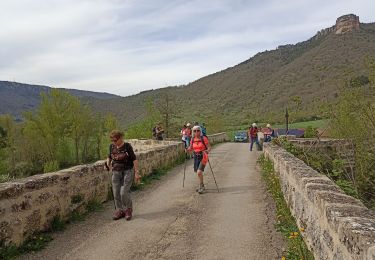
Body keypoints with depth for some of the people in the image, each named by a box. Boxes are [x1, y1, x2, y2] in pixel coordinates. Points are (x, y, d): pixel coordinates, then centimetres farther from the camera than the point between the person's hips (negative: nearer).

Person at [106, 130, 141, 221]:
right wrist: (108, 163, 3)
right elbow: (109, 157, 19)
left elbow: (134, 159, -11)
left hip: (128, 171, -5)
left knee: (124, 192, -11)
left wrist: (137, 173, -12)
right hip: (116, 172, 5)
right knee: (116, 193, 2)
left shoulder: (127, 146, -14)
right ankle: (120, 211, 20)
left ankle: (129, 209, 15)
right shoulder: (112, 146, 0)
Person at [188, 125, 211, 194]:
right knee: (198, 172, 15)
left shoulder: (204, 138, -11)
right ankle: (202, 186, 36)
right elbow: (191, 148, 13)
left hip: (203, 157, -5)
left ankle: (201, 187, 1)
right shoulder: (193, 139, 3)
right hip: (196, 157, 6)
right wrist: (187, 149, -8)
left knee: (199, 172, -18)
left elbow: (209, 148, -11)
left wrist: (207, 151, -31)